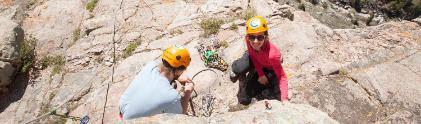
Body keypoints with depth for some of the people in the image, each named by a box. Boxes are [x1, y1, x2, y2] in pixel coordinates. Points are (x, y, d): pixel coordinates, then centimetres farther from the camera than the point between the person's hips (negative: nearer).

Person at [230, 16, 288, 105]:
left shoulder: (272, 54, -43)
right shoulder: (248, 40, -33)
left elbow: (282, 77, -35)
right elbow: (252, 55, -13)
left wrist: (284, 99, -44)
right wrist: (260, 74, -19)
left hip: (270, 68, -2)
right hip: (255, 60, 2)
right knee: (238, 68, -34)